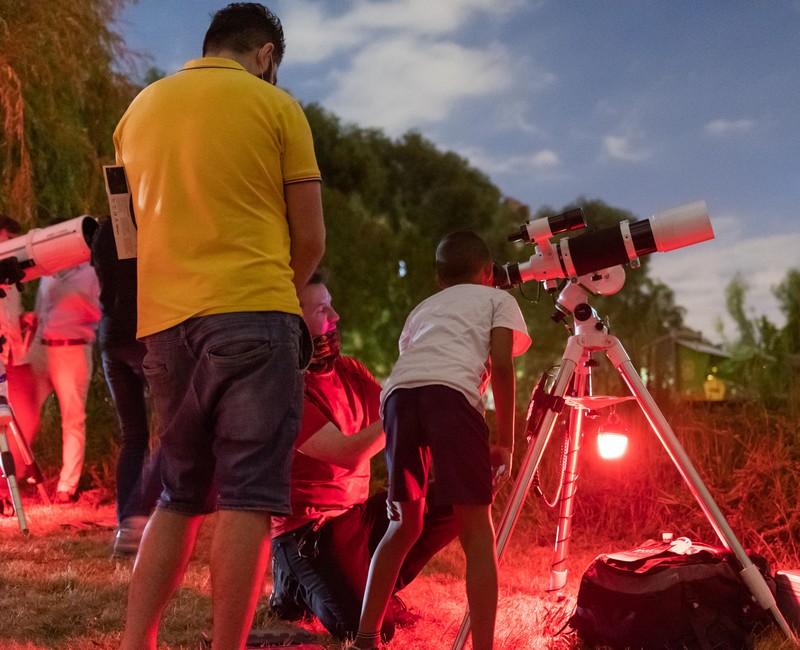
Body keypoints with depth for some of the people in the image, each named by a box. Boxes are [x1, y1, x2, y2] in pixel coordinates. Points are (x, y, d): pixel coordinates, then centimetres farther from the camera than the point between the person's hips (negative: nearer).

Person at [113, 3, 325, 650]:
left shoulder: (141, 107, 17)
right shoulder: (275, 106, 2)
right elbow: (311, 238, 1)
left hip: (163, 320, 5)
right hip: (252, 313, -5)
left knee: (179, 494, 13)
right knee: (247, 495, -5)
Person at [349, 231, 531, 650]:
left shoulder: (422, 309, 38)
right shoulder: (498, 299, 26)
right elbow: (501, 366, 9)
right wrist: (505, 442, 11)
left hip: (398, 392, 5)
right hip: (452, 392, -4)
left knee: (404, 524, 18)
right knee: (476, 529, -1)